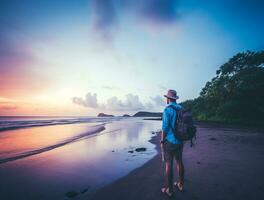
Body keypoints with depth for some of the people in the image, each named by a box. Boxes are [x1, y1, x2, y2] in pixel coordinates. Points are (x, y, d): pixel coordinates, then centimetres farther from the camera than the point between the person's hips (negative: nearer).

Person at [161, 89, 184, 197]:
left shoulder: (167, 109, -16)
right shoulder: (181, 109, 5)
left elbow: (165, 127, -18)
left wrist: (162, 140, -8)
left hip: (169, 141, -7)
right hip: (180, 141, 7)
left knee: (169, 164, 4)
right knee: (179, 162, 18)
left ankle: (169, 189, 15)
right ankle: (180, 184, 34)